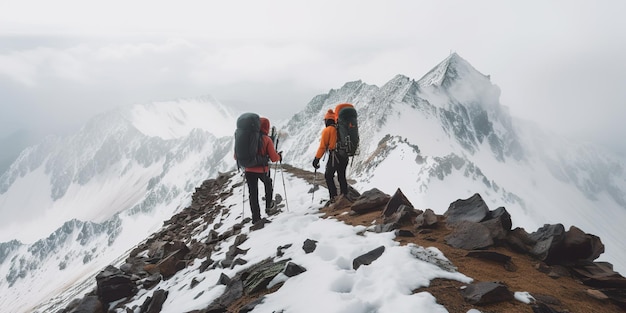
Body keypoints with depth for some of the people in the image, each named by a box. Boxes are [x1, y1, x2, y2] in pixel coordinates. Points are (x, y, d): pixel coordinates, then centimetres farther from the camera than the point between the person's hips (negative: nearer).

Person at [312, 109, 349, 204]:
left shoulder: (327, 130, -6)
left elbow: (323, 146, -10)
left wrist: (316, 159, -5)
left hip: (334, 156, -6)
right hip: (344, 156, 6)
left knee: (328, 176, 7)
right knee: (342, 176, 17)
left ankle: (334, 196, -2)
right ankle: (345, 195, 19)